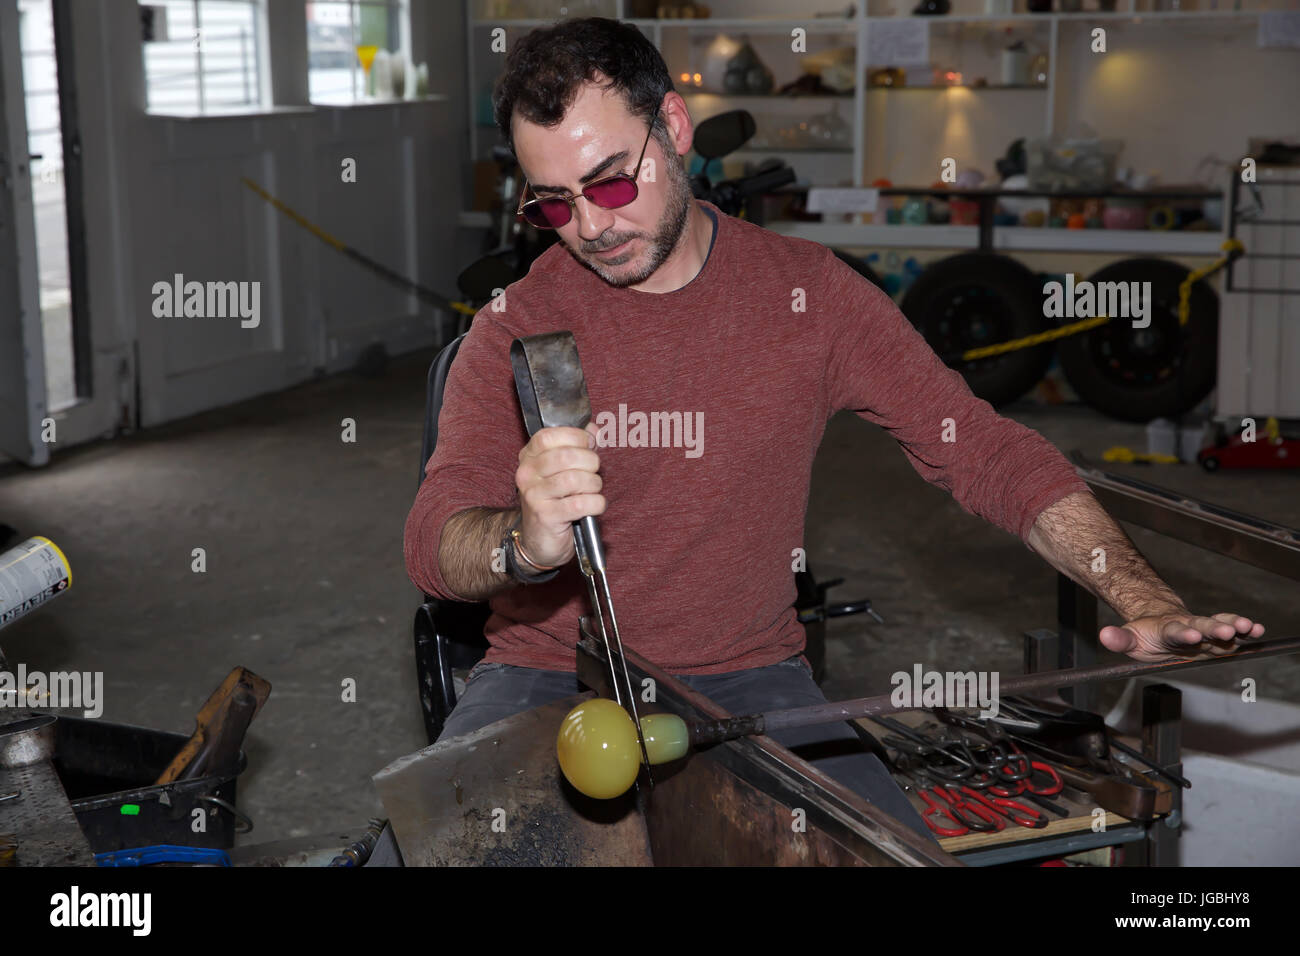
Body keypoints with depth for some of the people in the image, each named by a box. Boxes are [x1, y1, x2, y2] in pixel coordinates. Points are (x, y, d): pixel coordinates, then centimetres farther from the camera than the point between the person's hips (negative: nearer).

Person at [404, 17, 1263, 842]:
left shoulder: (805, 292, -1)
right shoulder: (517, 323, -4)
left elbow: (985, 451, -2)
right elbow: (433, 545, -13)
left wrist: (1144, 599, -16)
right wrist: (525, 543, -38)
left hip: (750, 676, 1)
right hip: (548, 675, 0)